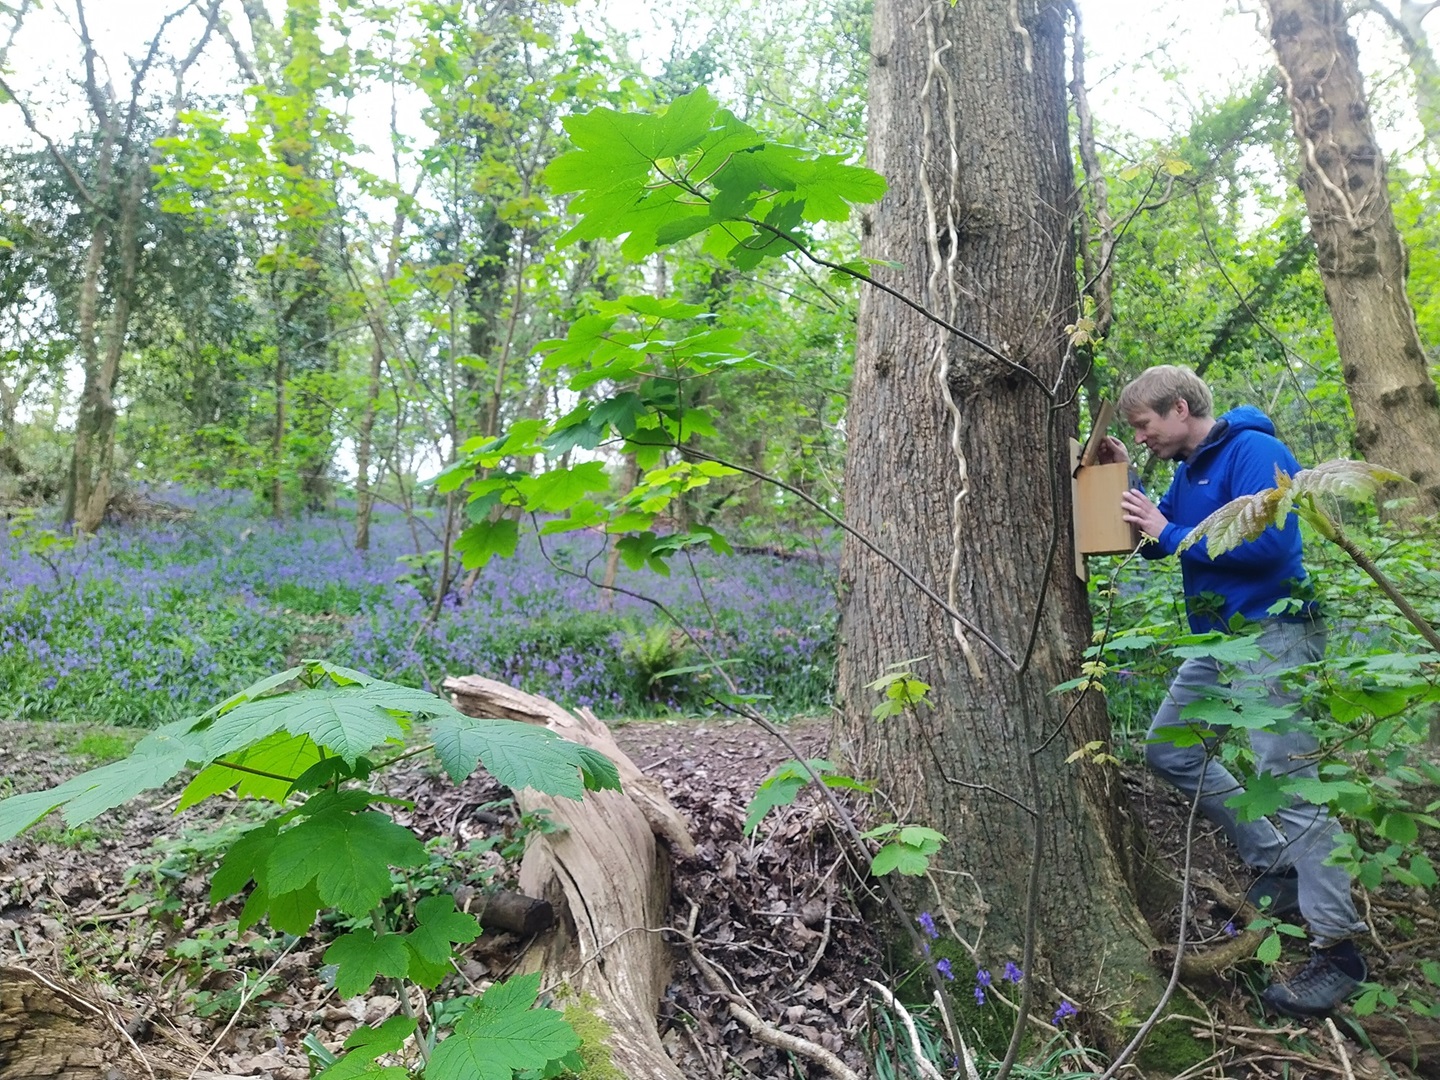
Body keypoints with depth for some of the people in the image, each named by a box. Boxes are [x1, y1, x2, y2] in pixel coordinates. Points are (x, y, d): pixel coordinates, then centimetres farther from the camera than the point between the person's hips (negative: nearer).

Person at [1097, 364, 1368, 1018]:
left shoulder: (1253, 451, -14)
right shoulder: (1189, 468, 13)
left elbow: (1265, 543, -26)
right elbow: (1155, 542, 15)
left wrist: (1171, 532, -19)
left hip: (1271, 634, -10)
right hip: (1220, 638, 10)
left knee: (1286, 781, -11)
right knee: (1168, 749, 14)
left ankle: (1338, 949, 0)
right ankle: (1275, 865, 24)